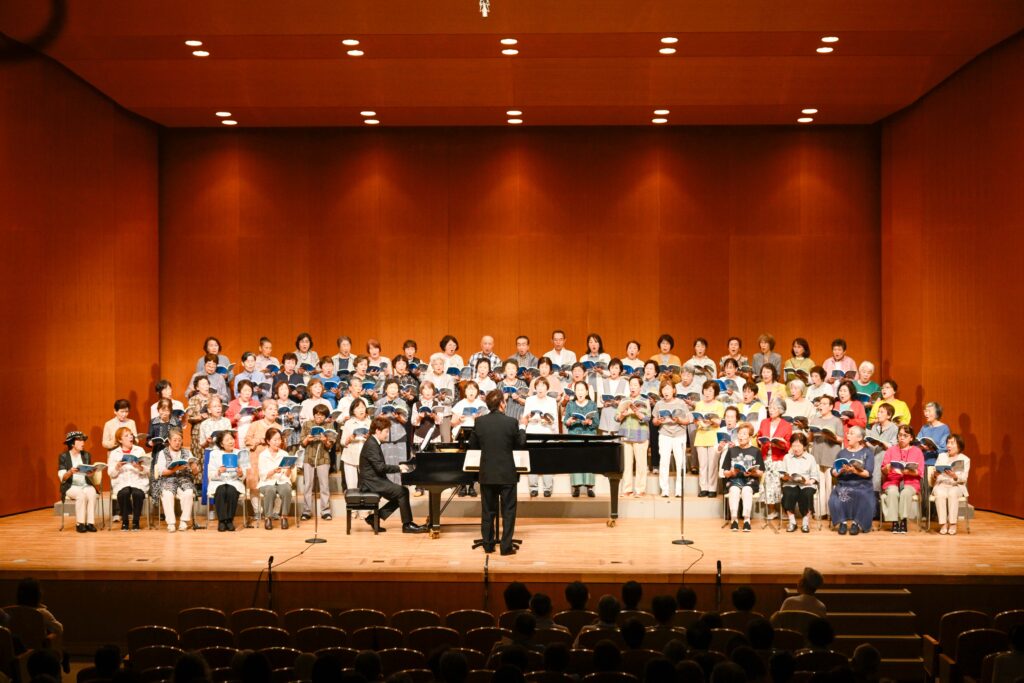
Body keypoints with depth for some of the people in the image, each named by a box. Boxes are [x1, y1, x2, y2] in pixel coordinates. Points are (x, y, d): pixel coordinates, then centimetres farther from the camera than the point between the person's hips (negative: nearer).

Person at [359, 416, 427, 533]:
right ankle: (407, 525, -6)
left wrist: (398, 468, 3)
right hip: (371, 482, -10)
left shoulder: (374, 443, 15)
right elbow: (380, 467, -24)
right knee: (402, 492, -15)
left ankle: (375, 517, 7)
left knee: (400, 495, 5)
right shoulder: (371, 445, -17)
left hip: (375, 480, 10)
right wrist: (398, 468, -15)